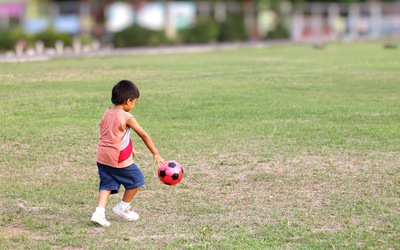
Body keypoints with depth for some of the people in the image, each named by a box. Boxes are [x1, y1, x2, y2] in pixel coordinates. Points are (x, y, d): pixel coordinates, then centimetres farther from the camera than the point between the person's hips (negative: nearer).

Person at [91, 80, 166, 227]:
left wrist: (130, 149, 29)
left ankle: (99, 212, -8)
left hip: (102, 158, 7)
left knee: (107, 184, 10)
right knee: (136, 180, 13)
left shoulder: (107, 114, 9)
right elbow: (144, 135, -6)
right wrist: (156, 154, 1)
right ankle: (123, 208, 23)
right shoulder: (127, 118, -12)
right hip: (119, 159, -7)